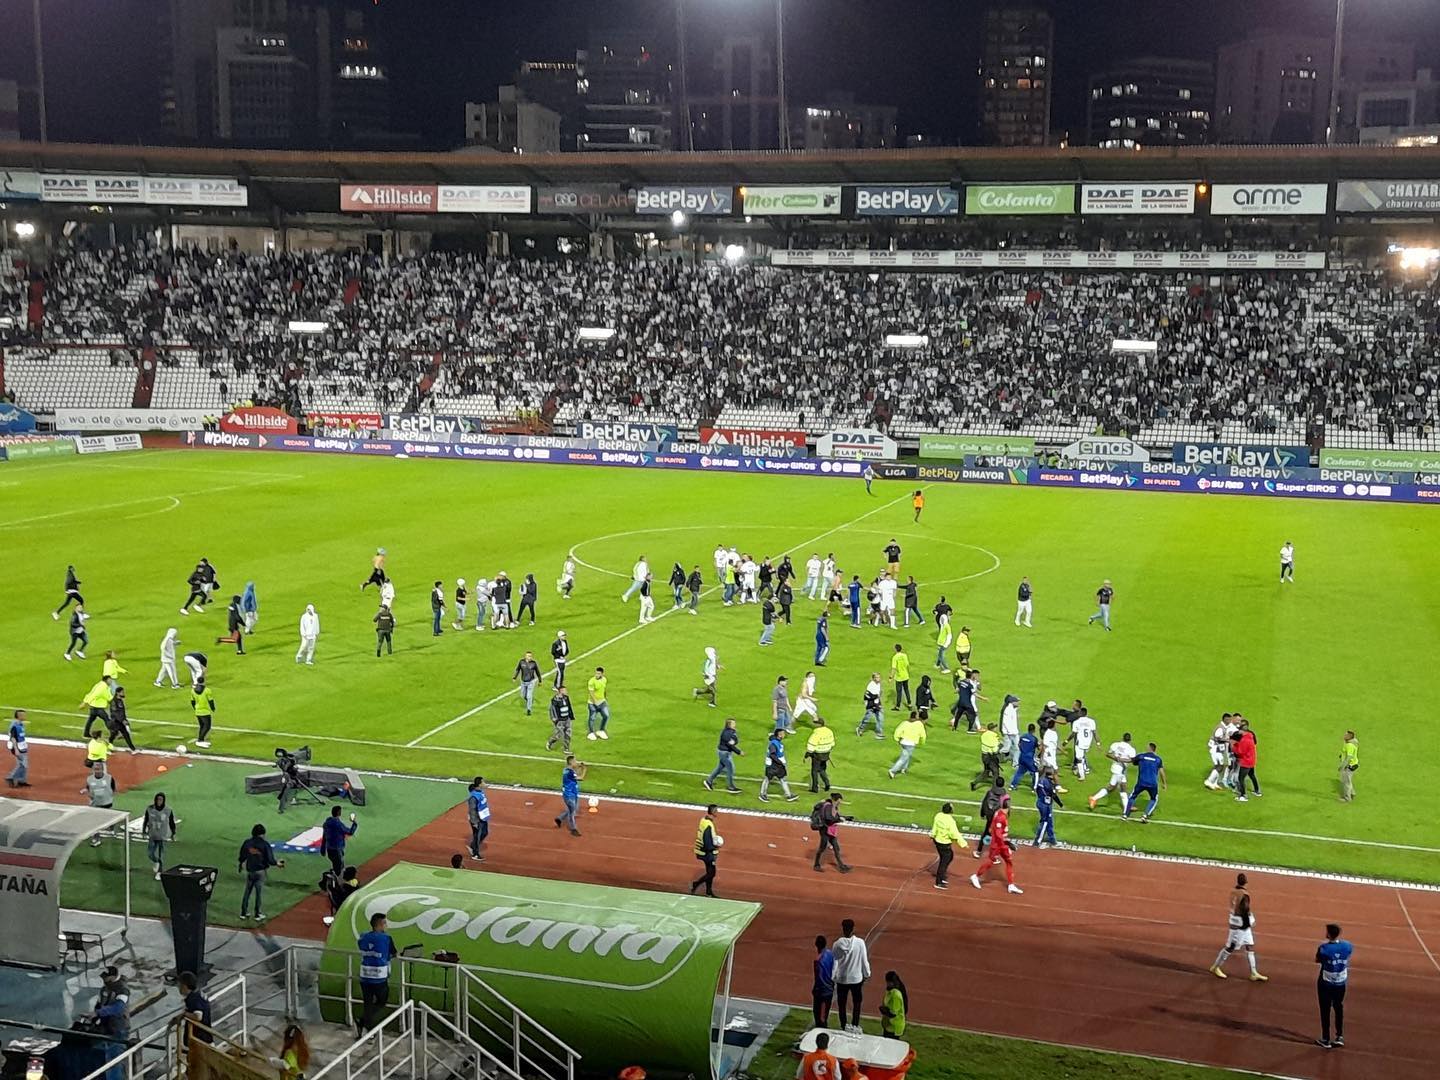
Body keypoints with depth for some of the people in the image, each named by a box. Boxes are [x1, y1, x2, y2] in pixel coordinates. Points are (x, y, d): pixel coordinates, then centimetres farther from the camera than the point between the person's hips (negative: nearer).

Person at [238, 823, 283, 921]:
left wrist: (241, 865, 26)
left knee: (247, 891, 15)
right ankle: (257, 914, 12)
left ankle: (244, 912, 21)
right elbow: (270, 859, -15)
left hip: (249, 871, 3)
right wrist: (277, 862, 6)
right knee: (259, 892, 6)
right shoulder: (265, 844, -13)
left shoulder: (247, 843, -4)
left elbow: (242, 857, 5)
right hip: (260, 871, -3)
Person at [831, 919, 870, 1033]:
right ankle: (855, 1026, 14)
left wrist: (833, 977, 7)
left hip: (841, 979, 1)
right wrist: (866, 974, 7)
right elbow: (864, 960, -9)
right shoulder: (860, 942, -16)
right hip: (856, 978, -1)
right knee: (857, 1003, 16)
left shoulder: (837, 944, -13)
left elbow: (834, 962, -6)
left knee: (842, 1004, 15)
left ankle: (844, 1027, 21)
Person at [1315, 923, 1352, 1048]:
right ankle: (1339, 1036, 26)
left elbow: (1317, 960, -6)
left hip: (1326, 984, -4)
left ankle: (1326, 1039, 14)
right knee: (1339, 1008, 20)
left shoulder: (1324, 948, -24)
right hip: (1340, 983, 4)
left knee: (1325, 1010, 8)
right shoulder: (1347, 946, -12)